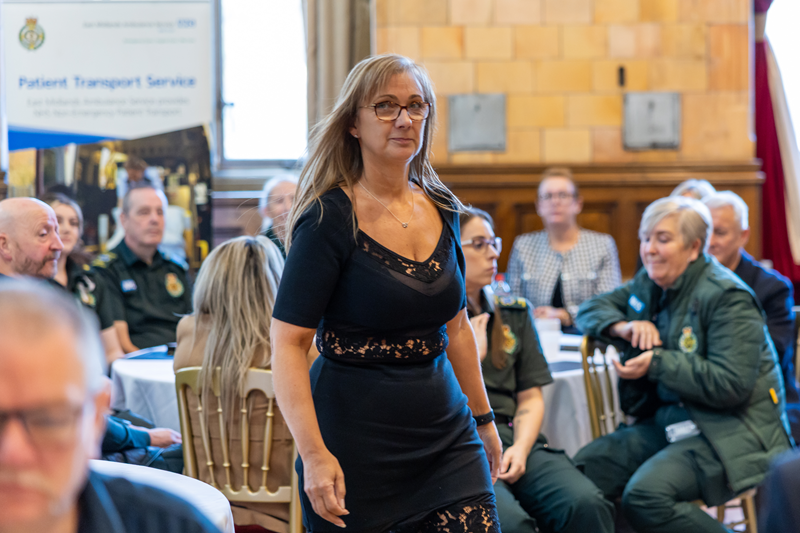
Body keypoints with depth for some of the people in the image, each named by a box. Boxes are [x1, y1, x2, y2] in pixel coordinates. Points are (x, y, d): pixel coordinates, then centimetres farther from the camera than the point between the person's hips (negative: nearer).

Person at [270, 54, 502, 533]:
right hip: (357, 447, -5)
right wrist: (314, 454, -23)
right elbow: (288, 343, -15)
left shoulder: (442, 210, 8)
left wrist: (483, 418, 20)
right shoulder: (330, 219, -11)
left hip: (447, 436, 5)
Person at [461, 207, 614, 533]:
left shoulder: (514, 313, 20)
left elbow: (530, 398, 15)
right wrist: (472, 355, 0)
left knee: (585, 503, -26)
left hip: (511, 437, 5)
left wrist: (520, 448, -3)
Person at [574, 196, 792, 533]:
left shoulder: (728, 298, -14)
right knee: (586, 466, -14)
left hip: (729, 432, -8)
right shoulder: (650, 284, 12)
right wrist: (622, 327, -2)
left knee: (645, 496, -30)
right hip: (670, 422, 8)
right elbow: (591, 309, 20)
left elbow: (730, 385, -21)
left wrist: (657, 362, -19)